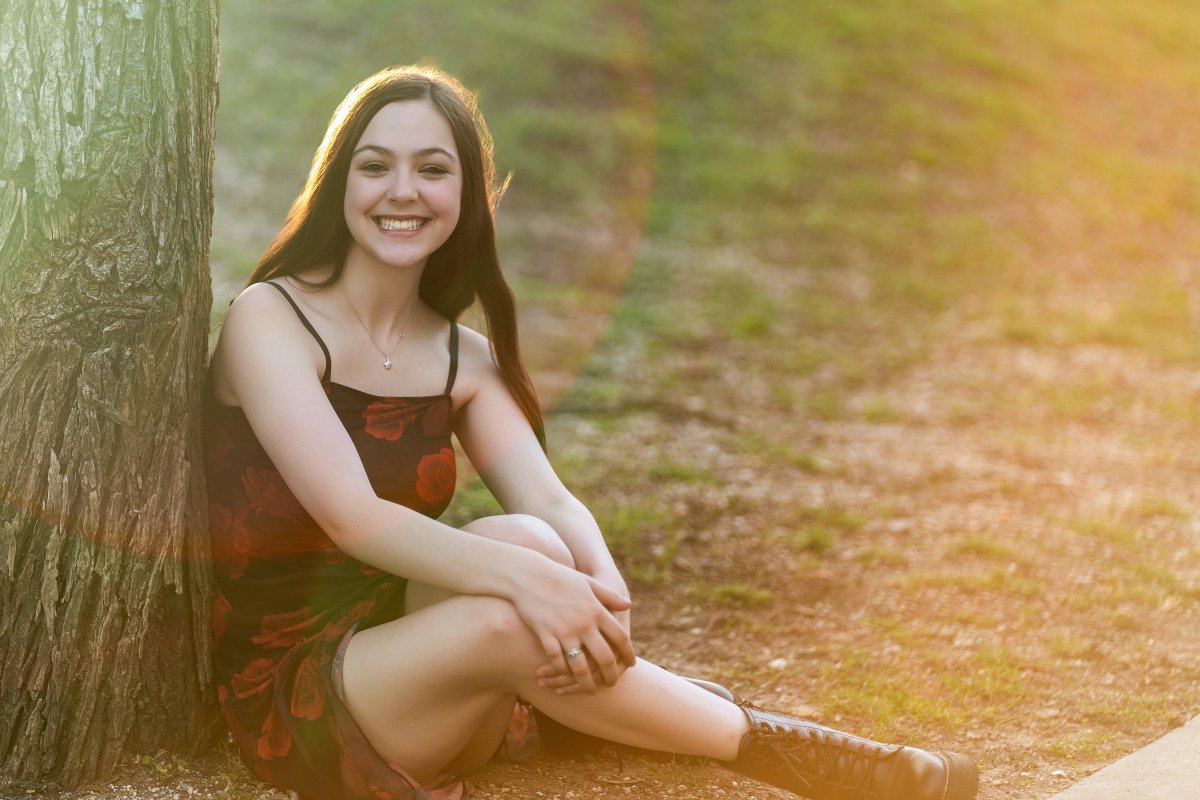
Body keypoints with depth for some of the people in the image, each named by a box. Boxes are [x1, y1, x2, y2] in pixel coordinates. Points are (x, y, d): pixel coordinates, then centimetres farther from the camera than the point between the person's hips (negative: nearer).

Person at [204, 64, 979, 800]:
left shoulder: (463, 358, 8)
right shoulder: (271, 319, -10)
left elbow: (550, 500, -8)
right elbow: (349, 514, -23)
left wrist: (606, 588, -31)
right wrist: (523, 577, -37)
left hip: (403, 661, 5)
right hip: (286, 691, -5)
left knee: (528, 544, -27)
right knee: (508, 618, -31)